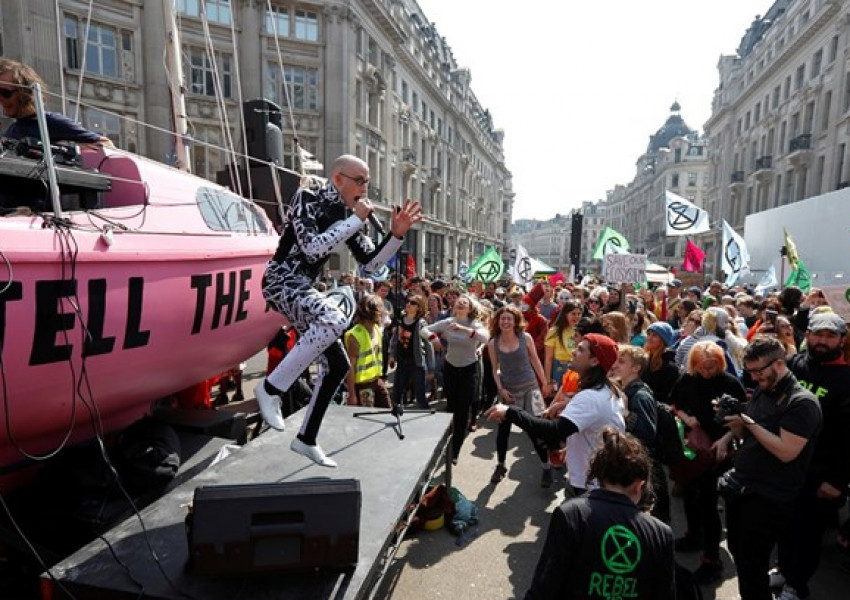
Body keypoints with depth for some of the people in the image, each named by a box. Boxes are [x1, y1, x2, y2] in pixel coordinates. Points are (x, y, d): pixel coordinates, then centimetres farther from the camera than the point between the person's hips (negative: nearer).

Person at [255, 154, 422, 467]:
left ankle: (306, 439, 19)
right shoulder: (307, 199, -11)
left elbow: (370, 262, 8)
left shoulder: (347, 214, 9)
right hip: (281, 280, -8)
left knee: (337, 365, 4)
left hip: (305, 288, 8)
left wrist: (397, 234, -6)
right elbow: (312, 249, -25)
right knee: (334, 320, -37)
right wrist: (356, 220, -19)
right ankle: (270, 388, -21)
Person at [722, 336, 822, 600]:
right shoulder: (761, 392, 8)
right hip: (741, 487, 8)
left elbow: (786, 452, -23)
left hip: (769, 497, -8)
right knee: (737, 552, 20)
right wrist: (733, 420, -6)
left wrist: (749, 422, -22)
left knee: (751, 566, 2)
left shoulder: (802, 402, -16)